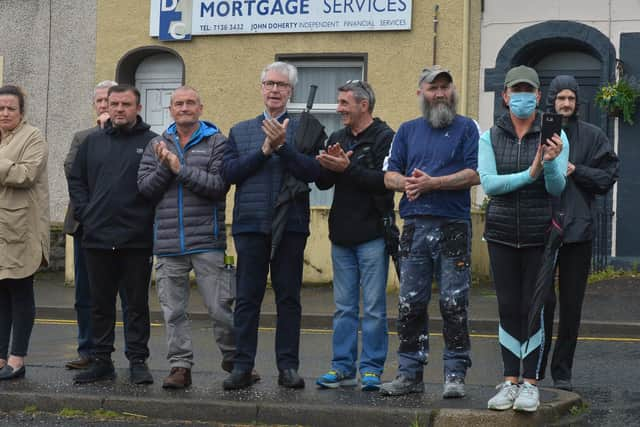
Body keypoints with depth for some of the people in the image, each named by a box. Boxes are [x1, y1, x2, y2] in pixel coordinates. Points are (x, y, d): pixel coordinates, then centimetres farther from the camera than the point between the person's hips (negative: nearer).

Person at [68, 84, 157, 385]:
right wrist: (83, 213, 5)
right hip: (98, 237, 4)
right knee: (100, 303, 10)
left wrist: (151, 218, -9)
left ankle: (138, 361, 10)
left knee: (137, 303, 4)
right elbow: (76, 179, 16)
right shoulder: (93, 142, 11)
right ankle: (101, 361, 18)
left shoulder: (152, 143, -1)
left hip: (137, 239, -4)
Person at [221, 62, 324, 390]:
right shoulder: (240, 131, 15)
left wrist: (282, 146, -18)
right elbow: (228, 172, 1)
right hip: (250, 224, 1)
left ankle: (288, 367, 9)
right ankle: (242, 367, 6)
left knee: (289, 298, 3)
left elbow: (313, 171, -8)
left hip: (291, 224, -1)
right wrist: (264, 151, -8)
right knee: (247, 298, 2)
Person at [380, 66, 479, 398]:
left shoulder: (466, 128, 5)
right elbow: (390, 177, 10)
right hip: (414, 227, 4)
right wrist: (408, 183, -12)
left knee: (454, 304, -3)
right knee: (410, 304, 4)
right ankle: (410, 373, 11)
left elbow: (474, 174, -7)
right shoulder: (408, 131, 17)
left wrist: (432, 183, -14)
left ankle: (455, 374, 3)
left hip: (453, 226, -4)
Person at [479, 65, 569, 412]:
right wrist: (529, 174, -22)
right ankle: (510, 382, 12)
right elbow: (488, 184, -10)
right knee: (508, 308, 5)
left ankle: (530, 383, 6)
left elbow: (557, 188, -10)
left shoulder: (554, 136, -1)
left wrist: (552, 162, -30)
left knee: (533, 308, -2)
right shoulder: (490, 137, 3)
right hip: (502, 233, 2)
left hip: (539, 234, -2)